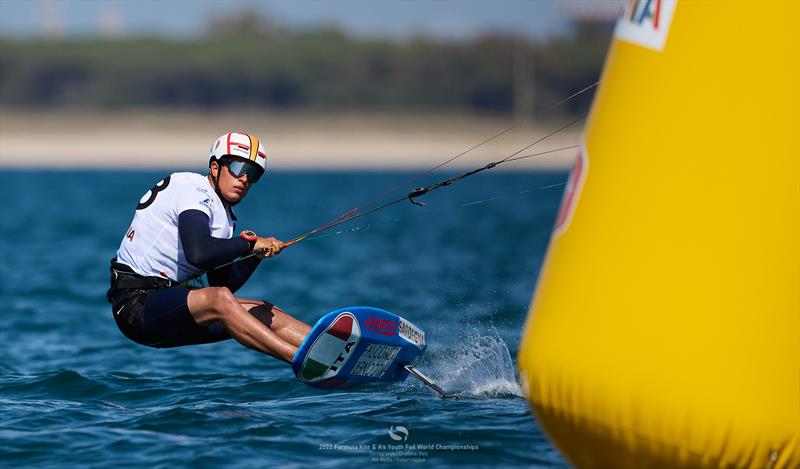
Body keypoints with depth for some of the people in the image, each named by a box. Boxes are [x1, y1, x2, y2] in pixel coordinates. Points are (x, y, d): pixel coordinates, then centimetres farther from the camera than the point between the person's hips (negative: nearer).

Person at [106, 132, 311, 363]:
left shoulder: (225, 217, 16)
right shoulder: (194, 191, -12)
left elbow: (221, 282, 14)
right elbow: (198, 253, -30)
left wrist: (256, 255, 0)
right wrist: (249, 243, -18)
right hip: (137, 303, -10)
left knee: (267, 314, 0)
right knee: (220, 299, -34)